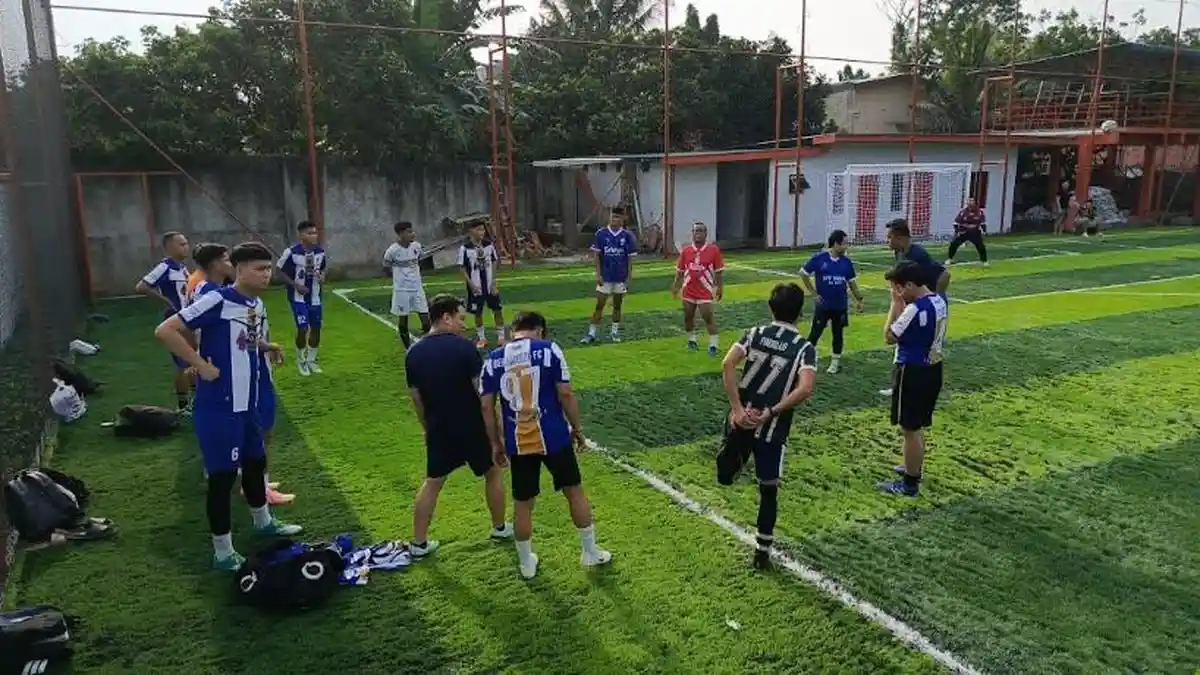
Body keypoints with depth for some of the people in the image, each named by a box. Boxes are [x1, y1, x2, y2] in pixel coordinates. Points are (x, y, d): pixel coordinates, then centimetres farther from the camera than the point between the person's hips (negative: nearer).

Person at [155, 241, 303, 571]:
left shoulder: (258, 304, 7)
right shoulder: (217, 301, -19)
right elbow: (165, 331, -20)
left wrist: (266, 347, 6)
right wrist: (202, 366, -19)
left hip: (248, 404, 9)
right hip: (219, 407, -9)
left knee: (256, 461, 23)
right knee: (222, 475, 1)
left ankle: (264, 522, 45)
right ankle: (223, 552, 15)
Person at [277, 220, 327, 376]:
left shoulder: (320, 252, -4)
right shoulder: (291, 252, -17)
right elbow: (281, 271, -7)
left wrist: (322, 276, -7)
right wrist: (296, 285, -15)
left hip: (315, 297, 5)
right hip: (298, 297, -5)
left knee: (316, 328, 10)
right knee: (303, 328, -6)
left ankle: (311, 360, 29)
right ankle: (301, 361, 17)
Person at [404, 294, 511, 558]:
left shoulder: (413, 352, -2)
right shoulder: (463, 346, -18)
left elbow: (417, 399, 6)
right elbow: (482, 391, -17)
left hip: (439, 430, 4)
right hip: (472, 427, -4)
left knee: (432, 483, 18)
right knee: (494, 472, 19)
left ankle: (419, 544, 21)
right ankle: (499, 528, 32)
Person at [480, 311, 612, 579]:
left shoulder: (493, 360, 3)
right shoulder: (549, 349, -5)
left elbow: (487, 407, 3)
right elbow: (565, 394, -8)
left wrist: (496, 443, 14)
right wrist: (577, 428, 5)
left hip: (518, 442, 2)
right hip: (554, 436, -2)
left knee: (522, 504, 15)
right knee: (574, 491, 16)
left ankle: (527, 563, 29)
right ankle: (591, 553, 29)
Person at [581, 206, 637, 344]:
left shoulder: (627, 235, -5)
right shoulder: (601, 233, -6)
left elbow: (630, 258, 0)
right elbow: (597, 255, -2)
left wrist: (629, 277, -2)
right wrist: (598, 274, -7)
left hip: (621, 277, 1)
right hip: (605, 277, -1)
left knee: (617, 305, 12)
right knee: (599, 305, 0)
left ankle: (615, 331, 25)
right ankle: (591, 333, 5)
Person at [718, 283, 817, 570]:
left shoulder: (755, 333, 3)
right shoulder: (805, 348, -5)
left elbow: (727, 365, -12)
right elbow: (804, 390, -22)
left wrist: (737, 408, -13)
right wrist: (772, 412, -15)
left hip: (742, 417, 1)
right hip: (772, 427, -1)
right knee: (769, 489, 14)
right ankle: (762, 552, 20)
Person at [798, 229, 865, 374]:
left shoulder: (846, 261, 0)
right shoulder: (819, 258, -11)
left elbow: (851, 282, 11)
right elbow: (803, 274, -2)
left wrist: (859, 299, 11)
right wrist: (813, 293, -3)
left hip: (841, 305, 3)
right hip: (823, 305, -3)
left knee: (838, 334, 12)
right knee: (815, 333, 0)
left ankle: (835, 362, 25)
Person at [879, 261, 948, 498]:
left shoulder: (915, 309, -25)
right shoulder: (939, 301, 4)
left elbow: (889, 337, -15)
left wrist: (896, 304, -12)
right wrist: (902, 306, 5)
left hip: (912, 372, -9)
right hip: (932, 369, 9)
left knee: (910, 429, 2)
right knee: (917, 427, 24)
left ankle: (909, 484, 13)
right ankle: (913, 468, 40)